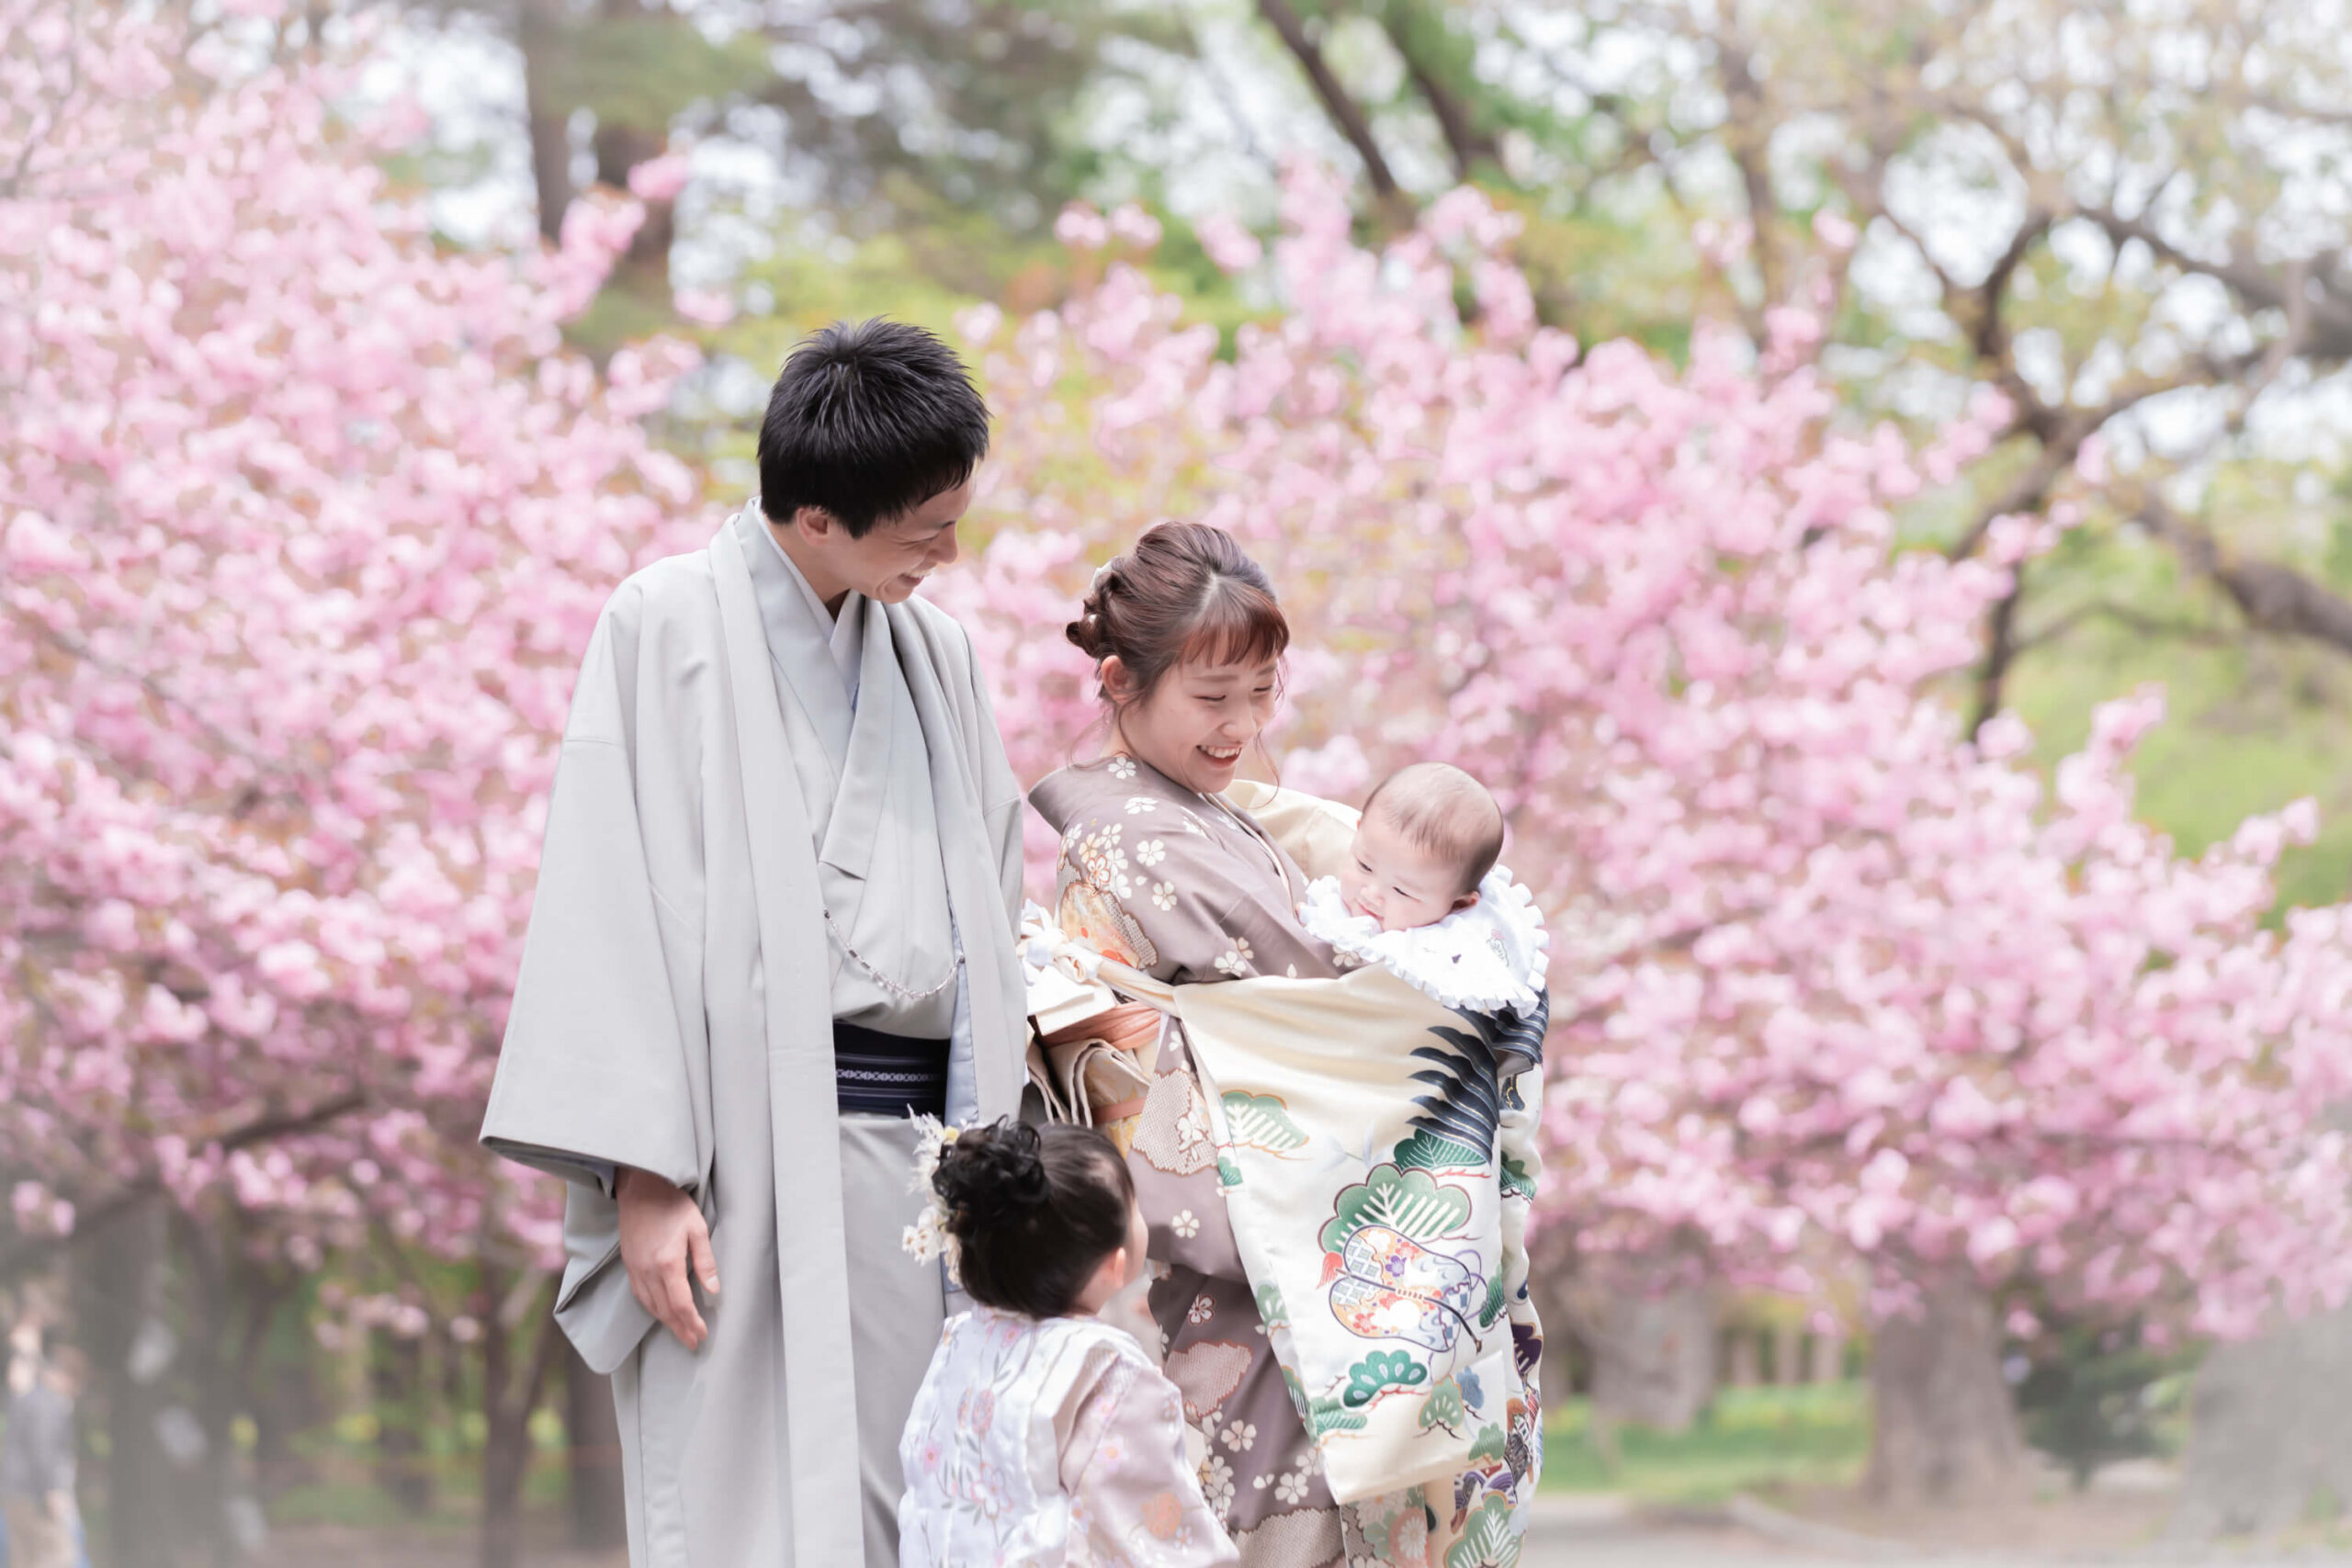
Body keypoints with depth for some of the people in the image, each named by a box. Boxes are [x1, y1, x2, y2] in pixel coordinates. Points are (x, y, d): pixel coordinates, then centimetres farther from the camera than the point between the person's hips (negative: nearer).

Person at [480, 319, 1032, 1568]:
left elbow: (988, 919, 16)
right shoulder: (670, 625, -2)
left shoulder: (935, 653, 15)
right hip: (755, 1153, -5)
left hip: (924, 1150, 5)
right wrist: (646, 1176, -14)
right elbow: (613, 906, -6)